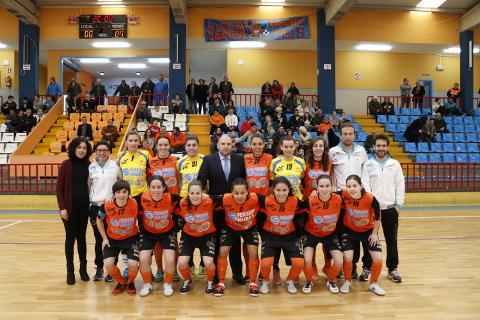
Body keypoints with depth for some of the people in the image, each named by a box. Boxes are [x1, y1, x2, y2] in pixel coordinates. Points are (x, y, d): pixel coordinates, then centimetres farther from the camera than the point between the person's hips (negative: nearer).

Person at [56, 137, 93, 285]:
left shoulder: (88, 165, 4)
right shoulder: (66, 164, -6)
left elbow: (90, 185, 8)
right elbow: (59, 187, -6)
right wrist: (62, 207, -12)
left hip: (84, 206, 3)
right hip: (70, 207, -3)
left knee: (81, 237, 11)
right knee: (70, 238, 5)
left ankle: (83, 268, 22)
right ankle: (70, 271, 16)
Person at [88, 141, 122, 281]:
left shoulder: (115, 166, -2)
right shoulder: (91, 167, 2)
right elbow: (88, 186, 6)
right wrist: (88, 204, 3)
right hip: (95, 206, 2)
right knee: (98, 239, 9)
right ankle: (99, 268, 22)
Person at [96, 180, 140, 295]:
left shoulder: (135, 204, -22)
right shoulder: (107, 205, -21)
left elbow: (139, 218, 0)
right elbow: (99, 220, 0)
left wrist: (141, 236, -2)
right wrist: (104, 238, -1)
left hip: (130, 238, -1)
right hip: (112, 239, 1)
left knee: (133, 264, -20)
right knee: (108, 264, -17)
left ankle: (130, 282, 16)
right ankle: (121, 282, 15)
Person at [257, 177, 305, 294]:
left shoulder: (296, 201, -17)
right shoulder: (266, 202, -21)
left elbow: (299, 220, 0)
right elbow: (259, 220, -5)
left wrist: (298, 235, 4)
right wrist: (264, 236, -1)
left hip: (290, 236, 2)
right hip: (270, 236, -1)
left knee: (299, 263, -15)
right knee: (266, 263, -21)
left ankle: (290, 281, 18)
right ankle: (265, 281, 13)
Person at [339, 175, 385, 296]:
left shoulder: (371, 199, -29)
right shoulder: (344, 195, -27)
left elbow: (377, 217, -12)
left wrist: (374, 233, -4)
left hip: (368, 231, 0)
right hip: (349, 230, 0)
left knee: (378, 259, -6)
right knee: (347, 257, -14)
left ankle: (373, 284, 22)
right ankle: (347, 282, 15)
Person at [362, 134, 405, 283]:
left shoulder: (395, 164, 4)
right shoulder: (368, 164, 1)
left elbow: (400, 186, 3)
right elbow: (365, 185, -3)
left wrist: (398, 205, -2)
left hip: (390, 208, 1)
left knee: (392, 240, 8)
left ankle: (392, 269, 20)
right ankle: (367, 268, 17)